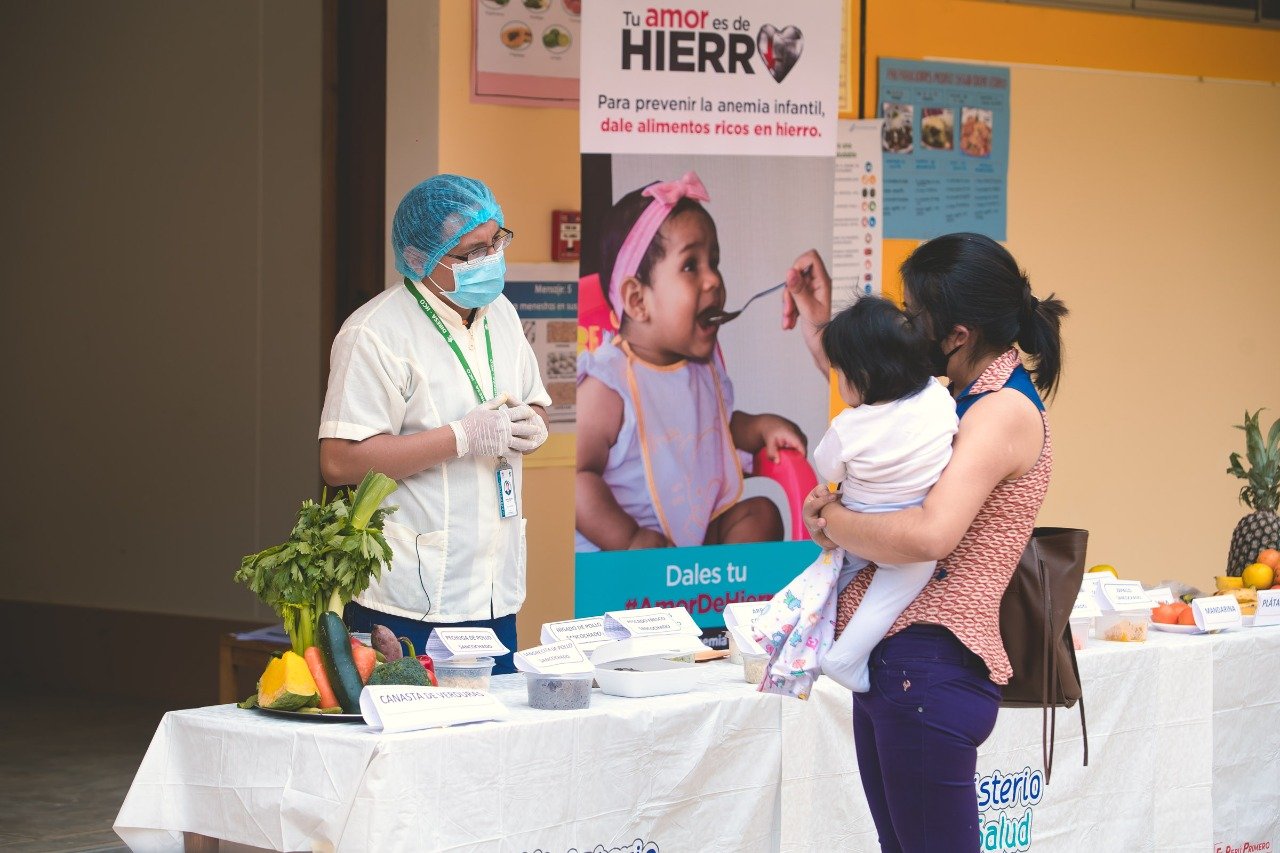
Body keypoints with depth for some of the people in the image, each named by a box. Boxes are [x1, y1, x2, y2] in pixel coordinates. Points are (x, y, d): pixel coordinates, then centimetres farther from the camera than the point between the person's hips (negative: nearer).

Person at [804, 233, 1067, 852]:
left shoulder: (1006, 411, -15)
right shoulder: (962, 400, 15)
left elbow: (930, 534, -29)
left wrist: (835, 521, -12)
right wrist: (834, 503, 5)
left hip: (931, 667, -10)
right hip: (888, 665, 10)